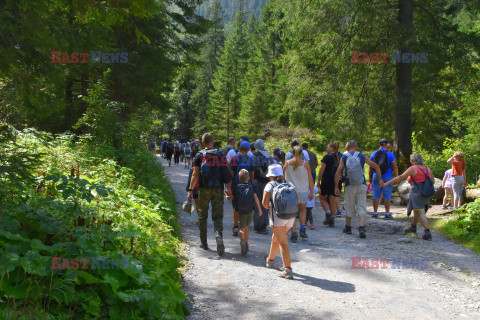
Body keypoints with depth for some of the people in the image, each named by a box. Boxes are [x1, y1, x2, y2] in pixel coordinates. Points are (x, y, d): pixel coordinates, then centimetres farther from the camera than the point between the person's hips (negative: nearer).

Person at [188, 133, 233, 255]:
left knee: (202, 215, 13)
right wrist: (229, 188, 7)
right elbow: (227, 174, 1)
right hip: (218, 190, 1)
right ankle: (219, 234, -23)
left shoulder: (199, 155, 0)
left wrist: (190, 190, -5)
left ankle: (204, 243, 20)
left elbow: (195, 174, -6)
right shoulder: (220, 155, 5)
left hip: (204, 189, -1)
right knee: (218, 216, 5)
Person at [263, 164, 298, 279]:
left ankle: (288, 270, -15)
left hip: (277, 215, -6)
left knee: (283, 243, -7)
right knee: (276, 238, 25)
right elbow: (297, 199, 6)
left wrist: (269, 207, 12)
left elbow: (264, 202, -8)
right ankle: (270, 260, 44)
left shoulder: (270, 185, 1)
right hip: (291, 216, 6)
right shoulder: (289, 184, 14)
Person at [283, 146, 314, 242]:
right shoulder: (305, 163, -4)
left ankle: (294, 234, 1)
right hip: (303, 190, 0)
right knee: (302, 210, 22)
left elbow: (283, 176, 7)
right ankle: (302, 229, 8)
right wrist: (311, 191, 4)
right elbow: (310, 178, -2)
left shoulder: (287, 163, -2)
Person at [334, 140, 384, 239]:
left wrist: (336, 187, -2)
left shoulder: (344, 157, 1)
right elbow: (376, 166, 7)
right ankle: (361, 228, -14)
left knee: (349, 207, 12)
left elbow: (338, 172, -7)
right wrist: (380, 179, 16)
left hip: (349, 186, 0)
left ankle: (348, 228, 27)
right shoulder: (362, 156, 4)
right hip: (362, 186, 1)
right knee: (361, 207, 1)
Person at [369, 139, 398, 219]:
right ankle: (387, 213, 2)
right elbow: (394, 167, -4)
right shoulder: (390, 154, -2)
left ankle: (375, 213, 6)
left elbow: (370, 167, 7)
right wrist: (396, 177, 2)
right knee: (387, 196, 1)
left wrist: (370, 178, 13)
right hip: (387, 177, -2)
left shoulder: (373, 154, 6)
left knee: (376, 195, 5)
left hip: (376, 177, 2)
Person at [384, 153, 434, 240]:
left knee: (420, 212, -10)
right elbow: (432, 181, 12)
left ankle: (427, 232, -20)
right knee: (416, 210, 25)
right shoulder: (427, 169, 10)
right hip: (426, 193, 8)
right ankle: (413, 227, 42)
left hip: (417, 192, -8)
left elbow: (401, 177, -13)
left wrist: (388, 183, -10)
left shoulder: (413, 169, -9)